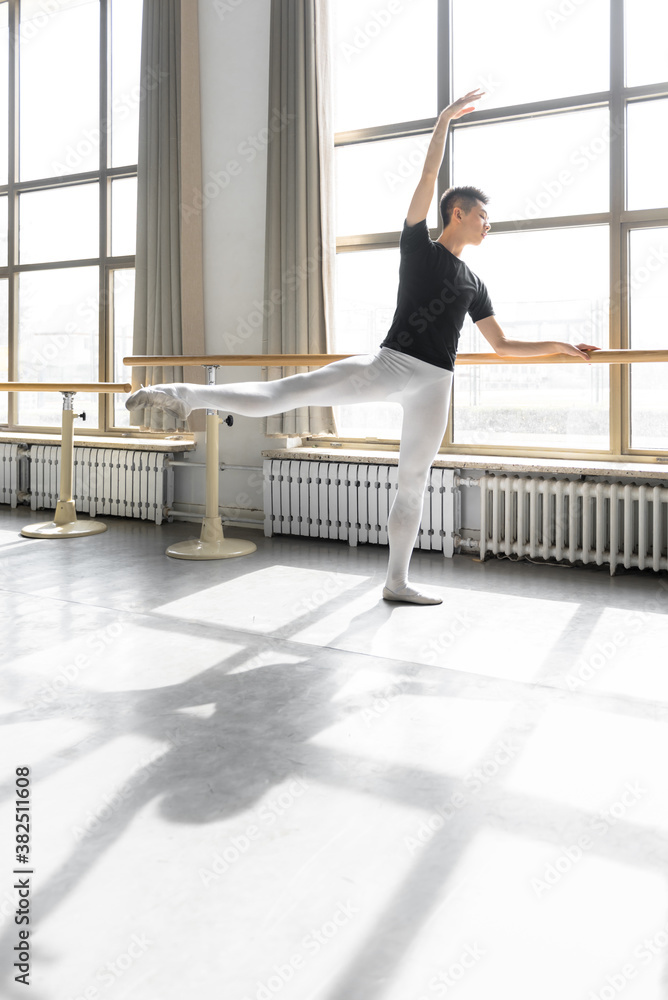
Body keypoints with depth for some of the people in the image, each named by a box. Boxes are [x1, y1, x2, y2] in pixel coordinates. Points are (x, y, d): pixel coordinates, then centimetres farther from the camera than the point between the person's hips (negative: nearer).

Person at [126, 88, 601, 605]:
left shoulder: (474, 285, 19)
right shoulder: (418, 247, 6)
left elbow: (503, 344, 22)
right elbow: (428, 178, -3)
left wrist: (561, 346, 18)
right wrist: (445, 119, -4)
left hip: (434, 383, 5)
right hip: (391, 364, -5)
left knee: (414, 481, 8)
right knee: (280, 395, -19)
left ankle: (397, 582, 16)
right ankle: (185, 394, -16)